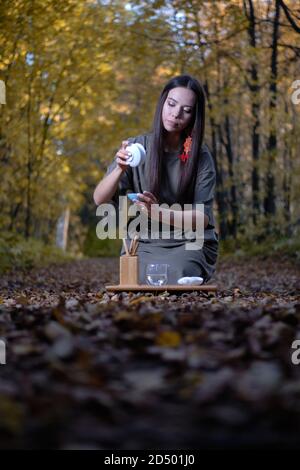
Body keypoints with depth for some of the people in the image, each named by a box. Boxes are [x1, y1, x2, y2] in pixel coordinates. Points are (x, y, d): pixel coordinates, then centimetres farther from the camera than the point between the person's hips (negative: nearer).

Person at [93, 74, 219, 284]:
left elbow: (203, 216, -12)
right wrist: (119, 170, -30)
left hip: (189, 243, -1)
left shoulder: (201, 157, -5)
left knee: (171, 285, -28)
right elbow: (99, 199, -9)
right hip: (144, 242, 1)